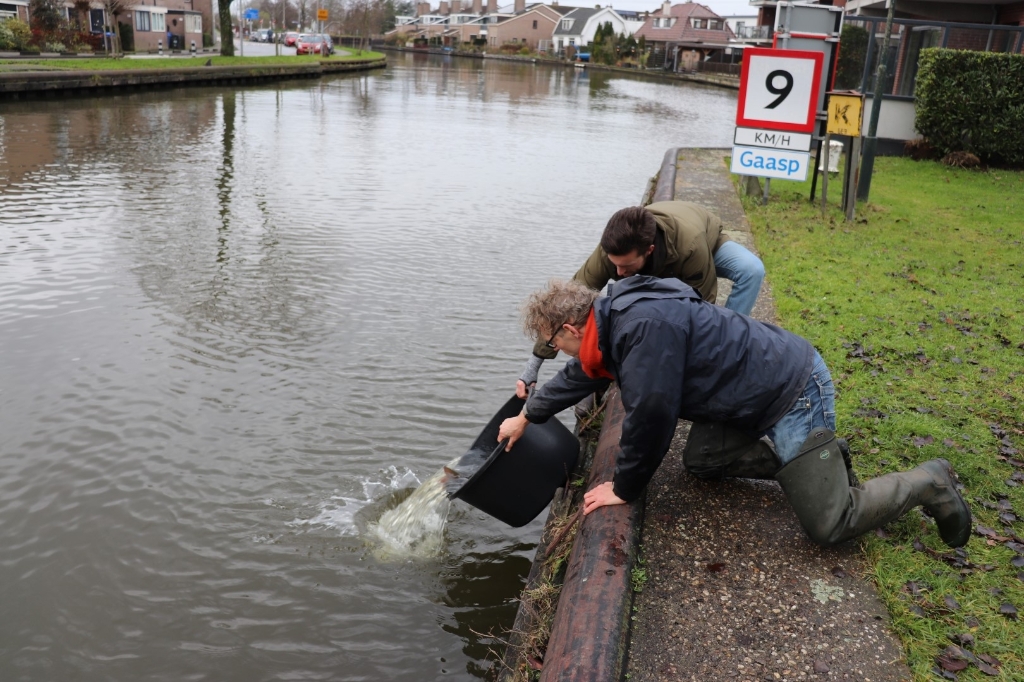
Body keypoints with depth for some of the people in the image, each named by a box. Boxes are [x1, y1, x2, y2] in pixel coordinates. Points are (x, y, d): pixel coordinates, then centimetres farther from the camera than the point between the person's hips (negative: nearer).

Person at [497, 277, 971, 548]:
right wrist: (527, 417, 34)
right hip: (767, 393, 10)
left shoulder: (645, 326, -27)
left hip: (794, 392, -10)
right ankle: (819, 458, 21)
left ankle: (928, 484, 13)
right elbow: (578, 376, 24)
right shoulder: (612, 321, 6)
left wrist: (624, 488, -14)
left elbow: (650, 415, -27)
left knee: (829, 527, -7)